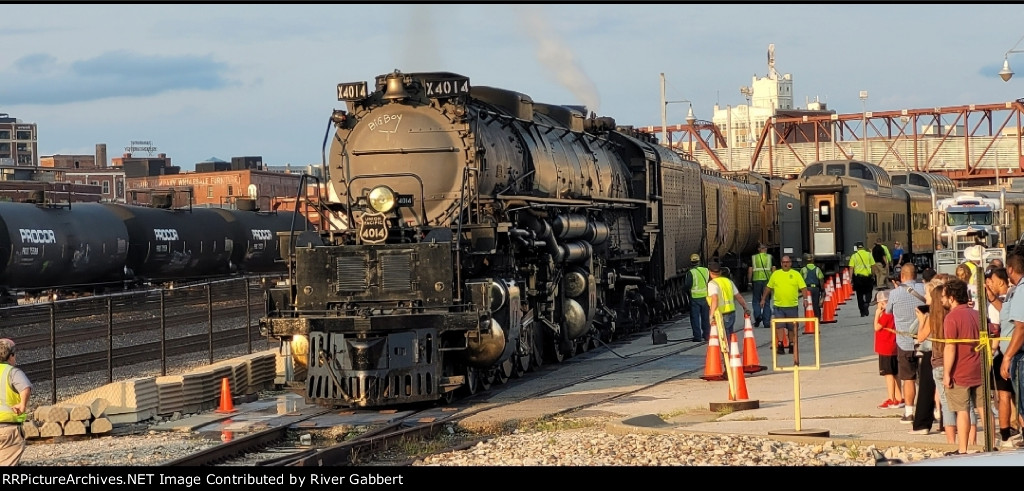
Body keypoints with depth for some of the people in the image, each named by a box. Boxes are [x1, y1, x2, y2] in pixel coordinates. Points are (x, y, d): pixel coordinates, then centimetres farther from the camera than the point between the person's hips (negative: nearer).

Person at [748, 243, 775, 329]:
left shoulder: (753, 258, 5)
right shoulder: (770, 257, 6)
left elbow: (750, 271, 2)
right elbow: (773, 270, 2)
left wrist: (749, 281, 8)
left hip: (756, 280, -1)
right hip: (767, 280, 1)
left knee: (756, 300, 11)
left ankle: (757, 316, -12)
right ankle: (766, 322, 7)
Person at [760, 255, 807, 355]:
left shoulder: (796, 274, 3)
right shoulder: (775, 274, 8)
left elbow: (803, 287, -1)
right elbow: (768, 287, 15)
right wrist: (763, 299, 14)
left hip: (792, 305, 0)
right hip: (778, 306, 0)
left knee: (792, 327, 9)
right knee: (779, 326, -9)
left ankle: (791, 345, 21)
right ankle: (780, 345, -9)